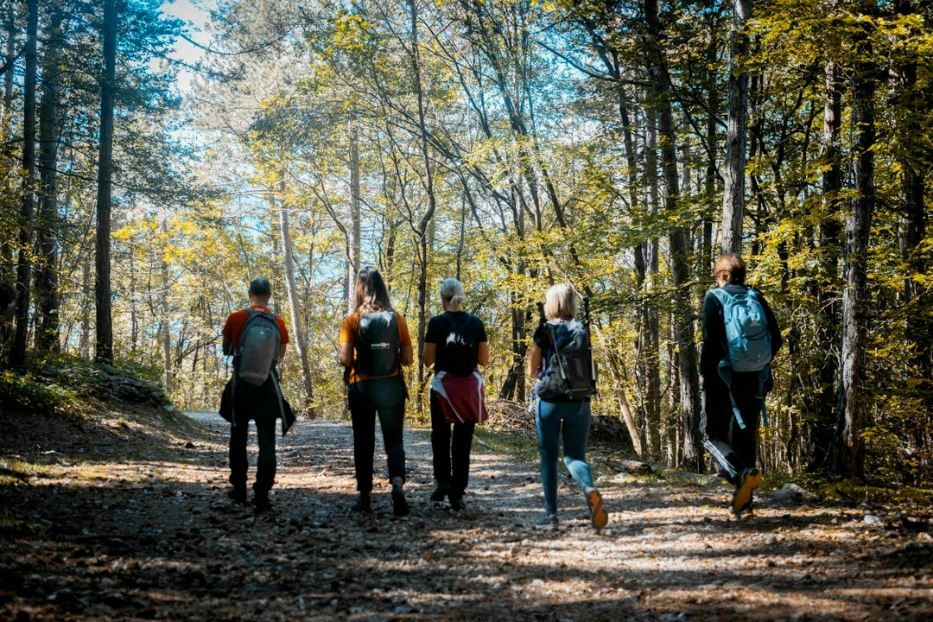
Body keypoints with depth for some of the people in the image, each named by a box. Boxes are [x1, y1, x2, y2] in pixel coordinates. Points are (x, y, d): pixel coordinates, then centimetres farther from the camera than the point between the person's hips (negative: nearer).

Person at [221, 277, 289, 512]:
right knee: (267, 441, 2)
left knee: (238, 437, 15)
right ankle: (262, 495, -4)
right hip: (267, 386, 0)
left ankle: (239, 490, 19)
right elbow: (280, 356, 6)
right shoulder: (278, 323, -4)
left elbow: (226, 350, 7)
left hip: (241, 386, 0)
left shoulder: (236, 319, -7)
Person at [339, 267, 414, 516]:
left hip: (362, 387, -1)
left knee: (363, 443, 11)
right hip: (391, 386, 1)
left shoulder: (353, 320, -7)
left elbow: (345, 359, -11)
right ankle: (398, 484, -17)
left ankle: (365, 497, 15)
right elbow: (408, 358, -1)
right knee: (394, 440, 7)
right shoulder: (396, 318, -2)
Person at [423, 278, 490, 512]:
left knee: (440, 436, 16)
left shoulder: (437, 323, -9)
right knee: (463, 440, 8)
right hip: (470, 387, 2)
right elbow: (484, 360, 2)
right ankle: (457, 494, 7)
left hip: (444, 385, -2)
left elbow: (428, 360, -6)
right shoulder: (476, 323, 0)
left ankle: (443, 481, 2)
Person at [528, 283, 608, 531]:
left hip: (550, 401, -2)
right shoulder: (582, 331, 5)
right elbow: (588, 367, 13)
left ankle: (551, 515, 6)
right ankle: (590, 489, -23)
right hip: (579, 401, 3)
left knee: (549, 457, 8)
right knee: (575, 455, 8)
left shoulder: (544, 331, -4)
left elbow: (532, 371, 1)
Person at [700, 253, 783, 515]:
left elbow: (710, 341, -15)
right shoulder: (756, 298, 6)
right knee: (746, 436, 13)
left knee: (713, 434, 5)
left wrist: (704, 372, -4)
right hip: (755, 379, 4)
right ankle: (743, 500, 12)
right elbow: (776, 340, 4)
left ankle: (741, 473, -21)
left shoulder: (715, 298, -6)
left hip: (723, 378, -4)